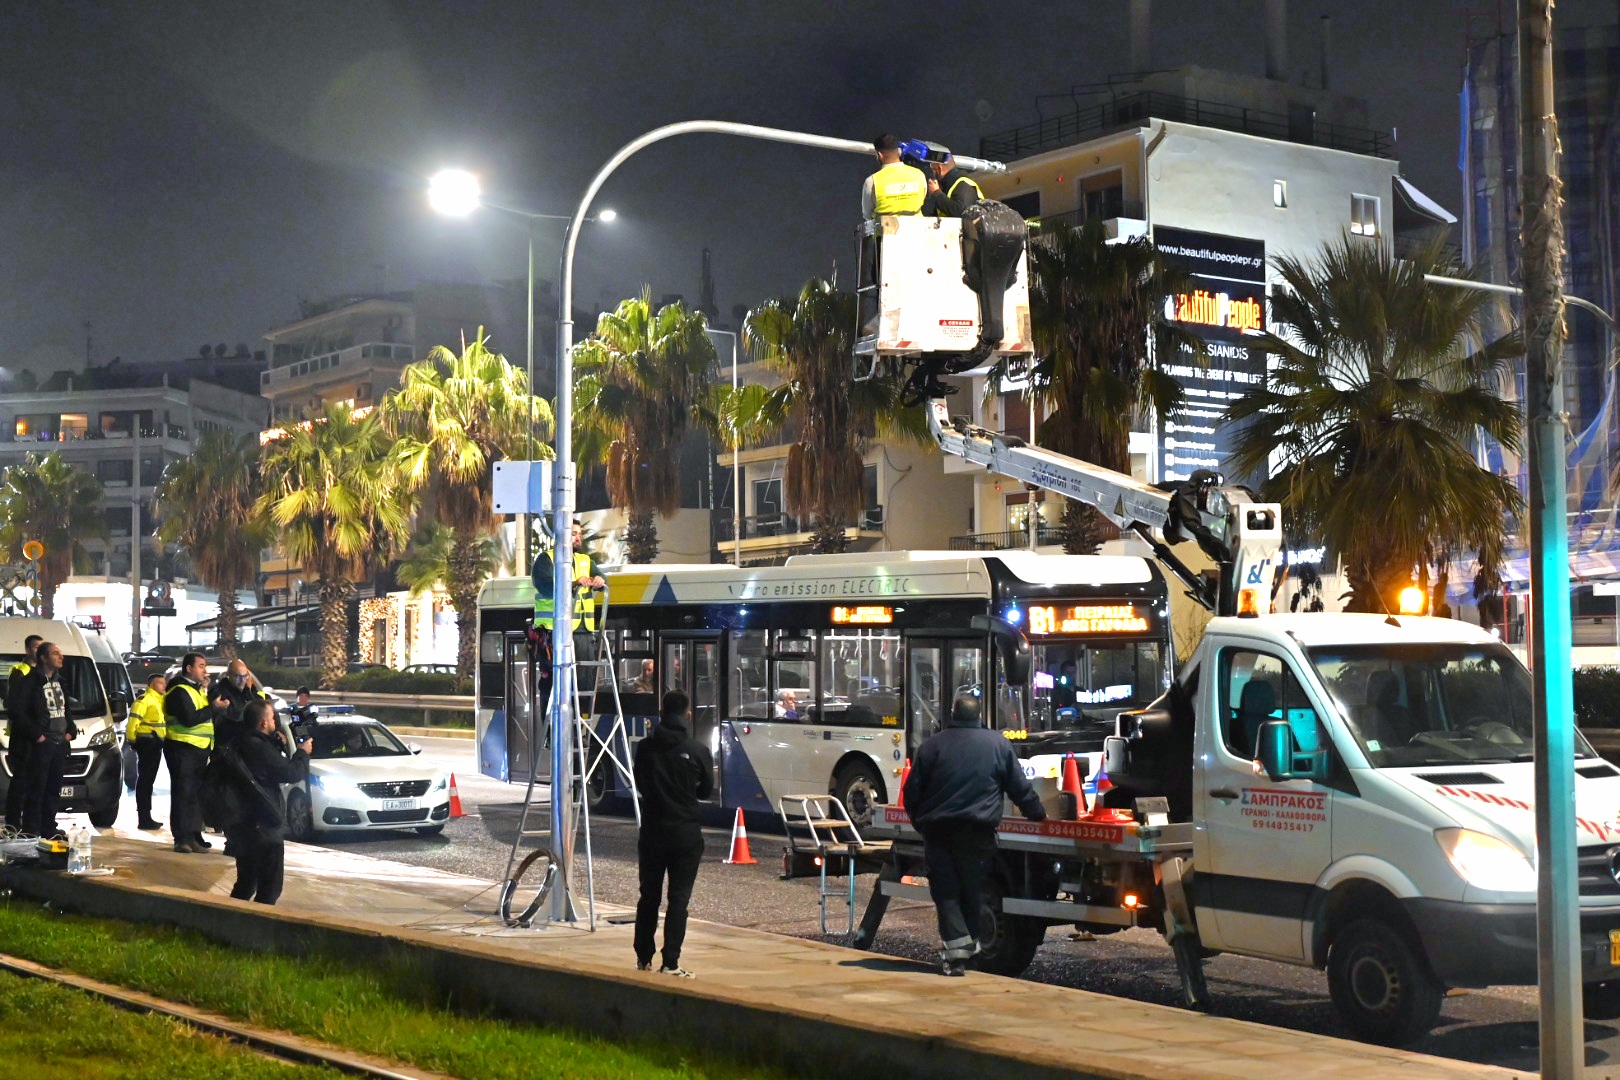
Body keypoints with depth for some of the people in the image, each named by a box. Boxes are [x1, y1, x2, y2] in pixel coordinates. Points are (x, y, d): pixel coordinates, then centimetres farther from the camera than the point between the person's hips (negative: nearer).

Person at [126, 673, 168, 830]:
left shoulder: (161, 699, 19)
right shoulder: (144, 699, -12)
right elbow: (134, 719, -21)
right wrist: (132, 739, -21)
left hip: (156, 743, 10)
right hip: (146, 743, -10)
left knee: (148, 780, 15)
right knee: (145, 780, -9)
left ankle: (146, 817, 22)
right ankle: (143, 819, -10)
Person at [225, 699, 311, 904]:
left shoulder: (238, 744, 7)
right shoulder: (260, 748, -22)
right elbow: (292, 773, -18)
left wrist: (277, 743, 10)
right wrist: (302, 752, -1)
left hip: (240, 826, 9)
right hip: (263, 828, -9)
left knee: (246, 883, 21)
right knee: (270, 887, -1)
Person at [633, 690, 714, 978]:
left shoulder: (645, 748, -4)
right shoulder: (697, 751, -9)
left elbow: (640, 785, 8)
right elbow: (706, 791, 3)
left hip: (651, 832, 3)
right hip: (685, 833, -2)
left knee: (649, 895, 14)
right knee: (679, 898, 1)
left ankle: (643, 958, 22)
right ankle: (670, 963, -2)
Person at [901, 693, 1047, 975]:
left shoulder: (932, 746, 4)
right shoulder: (998, 744, 5)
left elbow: (911, 792, 5)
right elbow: (1020, 787, 9)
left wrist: (921, 823, 19)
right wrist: (1037, 814, 21)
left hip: (937, 829, 0)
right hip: (977, 832, 0)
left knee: (945, 889, 1)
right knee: (971, 888, 10)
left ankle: (957, 945, -13)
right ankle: (971, 944, 14)